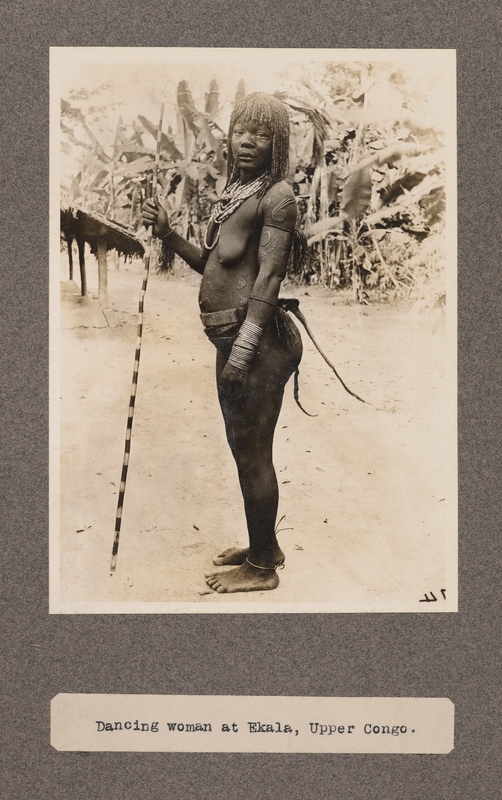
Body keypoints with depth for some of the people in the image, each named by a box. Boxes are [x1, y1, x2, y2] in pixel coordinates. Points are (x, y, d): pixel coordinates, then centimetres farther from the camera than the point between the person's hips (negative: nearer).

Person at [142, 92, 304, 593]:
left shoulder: (276, 195, -11)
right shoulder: (234, 192, 14)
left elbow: (269, 276, -18)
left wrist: (243, 350, -22)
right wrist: (167, 234, 6)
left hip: (255, 340, -9)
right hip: (232, 339, 9)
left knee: (253, 453, 1)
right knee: (244, 448, 18)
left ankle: (261, 569, 17)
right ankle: (264, 546, 36)